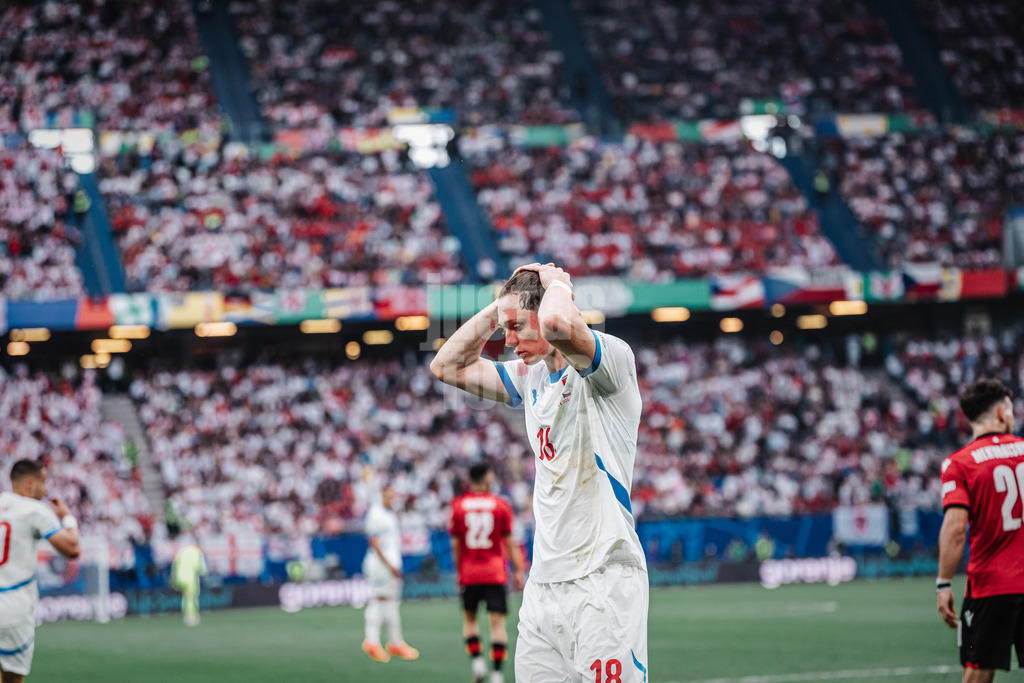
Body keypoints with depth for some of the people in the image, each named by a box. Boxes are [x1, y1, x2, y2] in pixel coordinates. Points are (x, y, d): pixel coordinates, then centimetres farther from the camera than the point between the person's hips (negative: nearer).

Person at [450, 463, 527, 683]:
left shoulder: (458, 506, 1)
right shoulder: (501, 505, -2)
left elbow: (456, 543, 4)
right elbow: (509, 542, 0)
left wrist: (458, 571, 14)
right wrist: (518, 570, 7)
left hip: (469, 572, 1)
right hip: (495, 574, -1)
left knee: (469, 618, 17)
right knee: (497, 622, -2)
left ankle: (477, 660, 0)